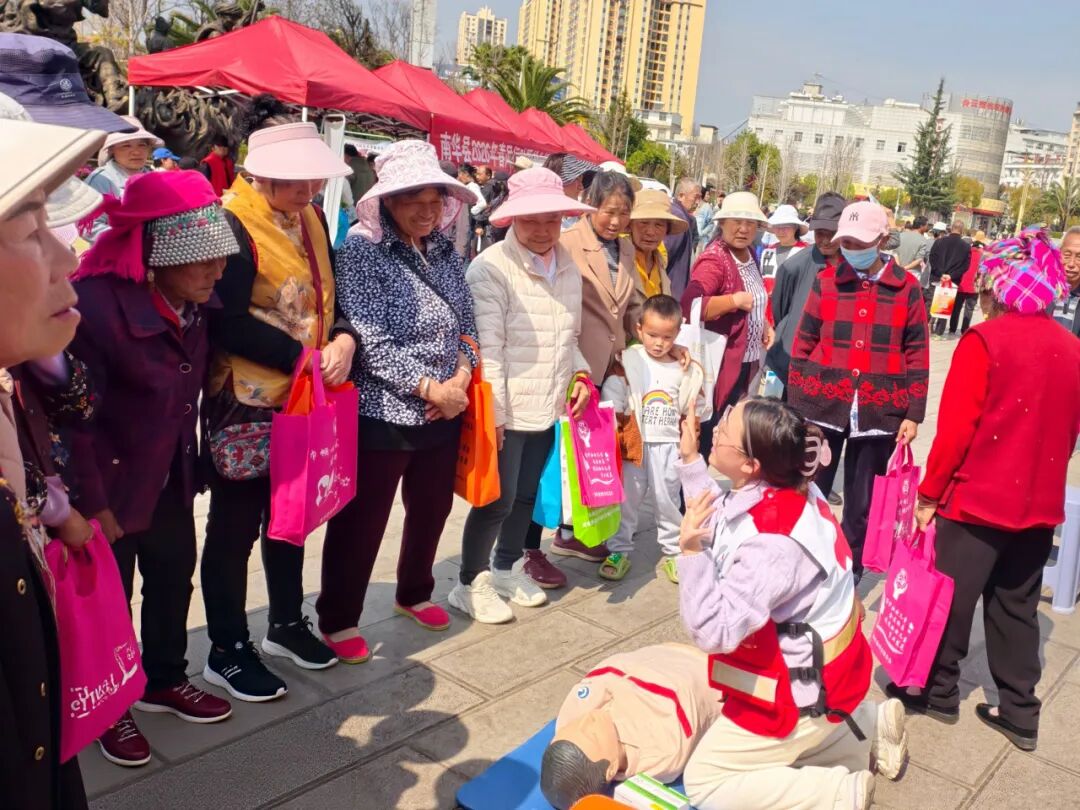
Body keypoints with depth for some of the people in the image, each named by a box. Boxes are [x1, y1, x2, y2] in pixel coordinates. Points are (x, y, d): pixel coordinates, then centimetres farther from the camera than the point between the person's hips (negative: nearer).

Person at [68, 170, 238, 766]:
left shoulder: (193, 300, -5)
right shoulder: (97, 302, -28)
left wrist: (189, 460, 8)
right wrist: (91, 504, -20)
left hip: (171, 476, 7)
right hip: (110, 482, -7)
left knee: (174, 576, 20)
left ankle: (164, 680, 43)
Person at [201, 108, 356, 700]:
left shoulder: (310, 218, 8)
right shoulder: (231, 223, -17)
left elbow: (332, 294, 12)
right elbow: (229, 322, -23)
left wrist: (344, 339, -9)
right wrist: (305, 356, -21)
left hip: (303, 398, 8)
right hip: (245, 405, -8)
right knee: (236, 526, 5)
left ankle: (287, 623, 38)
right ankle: (227, 652, 21)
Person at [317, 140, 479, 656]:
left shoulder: (444, 251, 7)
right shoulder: (362, 250, -12)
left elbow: (467, 322, 10)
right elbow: (370, 338, -20)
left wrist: (460, 378, -8)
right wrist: (429, 387, -20)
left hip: (444, 413, 6)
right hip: (381, 414, -6)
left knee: (432, 510, 20)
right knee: (360, 523, 6)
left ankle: (414, 593, 44)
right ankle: (337, 619, 25)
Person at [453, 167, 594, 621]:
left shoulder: (568, 266, 7)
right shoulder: (491, 268, -14)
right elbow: (488, 347, -17)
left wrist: (579, 374, 4)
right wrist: (491, 412, -18)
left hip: (548, 407, 7)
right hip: (507, 409, -6)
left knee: (526, 494, 18)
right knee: (498, 499, 1)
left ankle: (507, 568, 38)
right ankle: (471, 583, 20)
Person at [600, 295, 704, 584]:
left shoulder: (686, 369, 2)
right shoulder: (628, 361, -5)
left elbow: (692, 410, 9)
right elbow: (612, 402, -6)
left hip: (669, 445, 2)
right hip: (634, 443, -1)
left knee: (668, 500, 9)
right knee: (627, 499, 6)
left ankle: (673, 553, 23)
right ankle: (619, 551, 19)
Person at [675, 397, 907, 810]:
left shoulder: (771, 544, -36)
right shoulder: (785, 491, -10)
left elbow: (715, 632, -35)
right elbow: (719, 522, 7)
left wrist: (691, 551, -34)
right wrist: (690, 461, 4)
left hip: (802, 691, -9)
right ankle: (874, 727, 28)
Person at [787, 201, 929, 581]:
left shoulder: (906, 287, 0)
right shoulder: (826, 281, 1)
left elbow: (917, 354, 3)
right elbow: (803, 344, 4)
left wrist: (913, 414, -1)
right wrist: (795, 406, 3)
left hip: (878, 412, 0)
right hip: (823, 406, 0)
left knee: (861, 500, 11)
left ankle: (849, 572, 27)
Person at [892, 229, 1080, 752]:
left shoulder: (984, 341, -16)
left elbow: (956, 428, -17)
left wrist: (929, 493, -8)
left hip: (978, 498, -5)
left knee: (951, 595, 11)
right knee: (1017, 605, 16)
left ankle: (939, 691, 24)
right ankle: (1019, 712, 23)